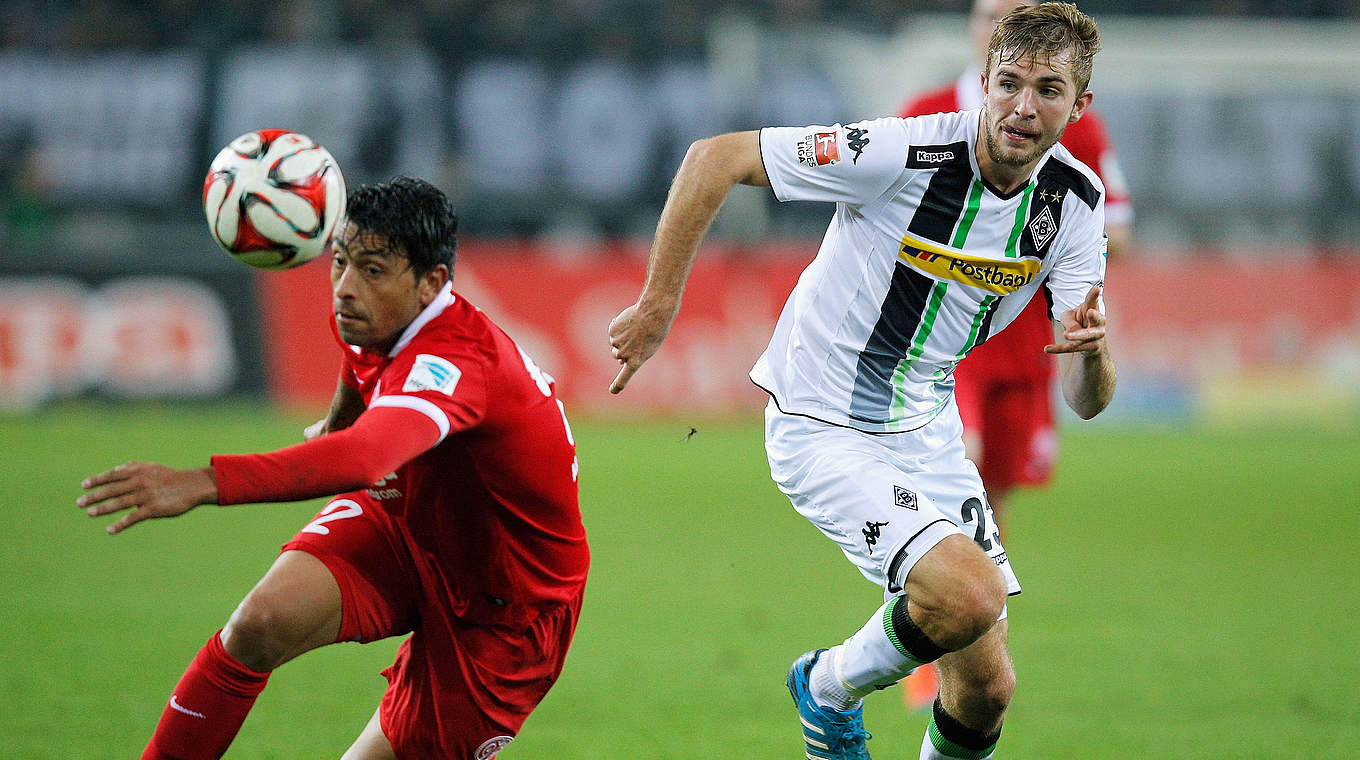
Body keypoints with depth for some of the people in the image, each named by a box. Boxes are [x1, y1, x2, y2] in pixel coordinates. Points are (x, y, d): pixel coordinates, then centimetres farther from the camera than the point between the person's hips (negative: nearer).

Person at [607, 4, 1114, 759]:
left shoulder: (1075, 200, -7)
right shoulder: (904, 153, -24)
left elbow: (1086, 400, -8)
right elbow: (714, 157, -18)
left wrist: (1091, 351, -31)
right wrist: (658, 304, -17)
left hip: (927, 431, 6)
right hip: (822, 431, -6)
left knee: (986, 687, 3)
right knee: (971, 597, -27)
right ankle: (831, 685, 3)